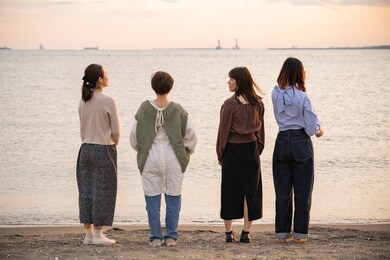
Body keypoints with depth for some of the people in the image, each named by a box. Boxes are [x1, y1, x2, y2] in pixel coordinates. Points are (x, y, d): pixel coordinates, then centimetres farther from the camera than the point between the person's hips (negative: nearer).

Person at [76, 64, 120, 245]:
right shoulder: (107, 102, -13)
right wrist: (113, 145, 10)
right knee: (103, 191, 1)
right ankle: (98, 235, 3)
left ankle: (88, 234, 13)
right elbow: (116, 130, -8)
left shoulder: (83, 102, 5)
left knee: (86, 190, 9)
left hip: (86, 149, 6)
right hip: (104, 150, -6)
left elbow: (83, 128, 9)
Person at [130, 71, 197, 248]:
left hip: (151, 159, 0)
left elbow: (134, 134, 0)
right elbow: (191, 134, -4)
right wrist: (188, 151, 15)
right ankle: (171, 237, 11)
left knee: (152, 199, 7)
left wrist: (141, 151, 19)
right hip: (173, 159, 0)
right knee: (173, 198, 10)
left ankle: (155, 237, 9)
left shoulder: (145, 109, -6)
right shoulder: (177, 110, -7)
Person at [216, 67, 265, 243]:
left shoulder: (230, 104, -14)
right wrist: (258, 149, 15)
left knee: (230, 191, 6)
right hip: (251, 149, 4)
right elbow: (261, 129, 7)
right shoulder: (258, 103, 1)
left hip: (233, 150, -4)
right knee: (250, 190, 8)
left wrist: (220, 154, 1)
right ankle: (246, 232, 7)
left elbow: (223, 131, -9)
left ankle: (229, 232, 10)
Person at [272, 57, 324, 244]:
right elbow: (312, 128, -12)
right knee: (302, 191, 5)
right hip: (301, 144, -4)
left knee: (282, 191, 10)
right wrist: (318, 130, 8)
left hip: (282, 143, 4)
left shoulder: (276, 94, 0)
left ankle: (282, 232, 12)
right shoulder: (302, 97, -13)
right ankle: (300, 233, 6)